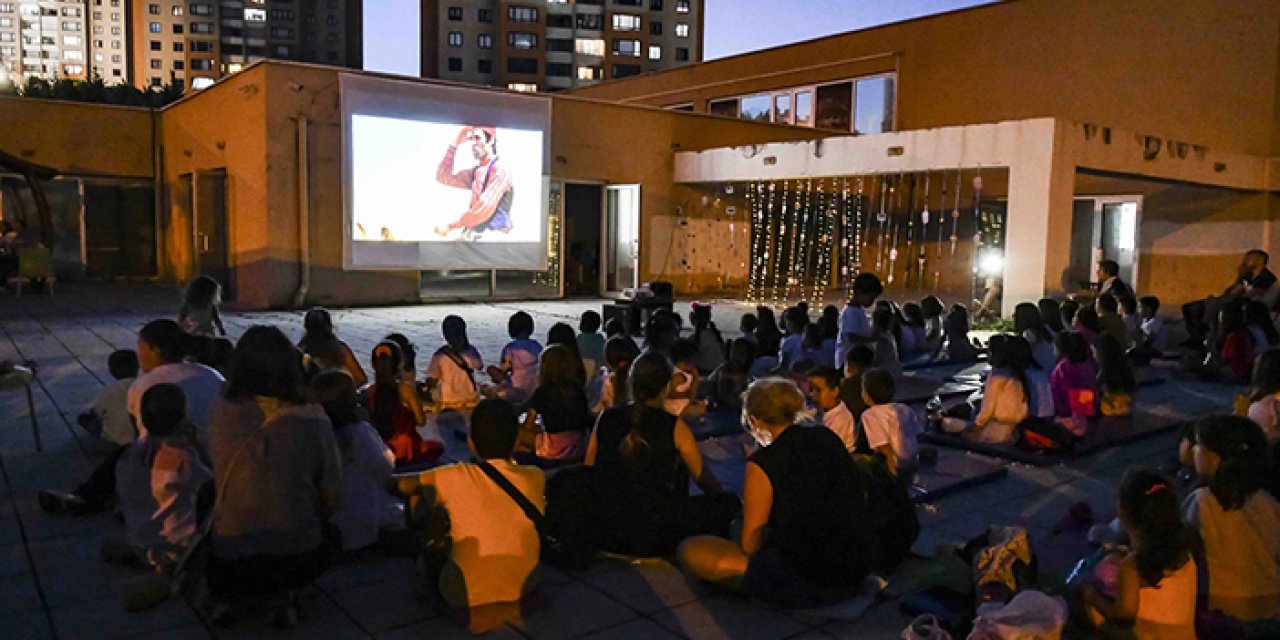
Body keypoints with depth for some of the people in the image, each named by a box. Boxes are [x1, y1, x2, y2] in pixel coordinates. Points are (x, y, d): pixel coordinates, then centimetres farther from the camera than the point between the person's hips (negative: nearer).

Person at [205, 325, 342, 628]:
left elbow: (214, 482, 7)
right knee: (332, 536, 32)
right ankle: (284, 594, 9)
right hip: (297, 560, -2)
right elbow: (331, 499, -2)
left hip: (227, 563, 2)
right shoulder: (313, 418, -12)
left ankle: (223, 594, 13)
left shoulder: (221, 414, -9)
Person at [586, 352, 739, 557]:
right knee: (729, 502, 11)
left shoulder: (606, 418, -1)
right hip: (650, 539, -5)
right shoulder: (674, 427, -10)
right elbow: (702, 476, 2)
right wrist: (722, 494, 24)